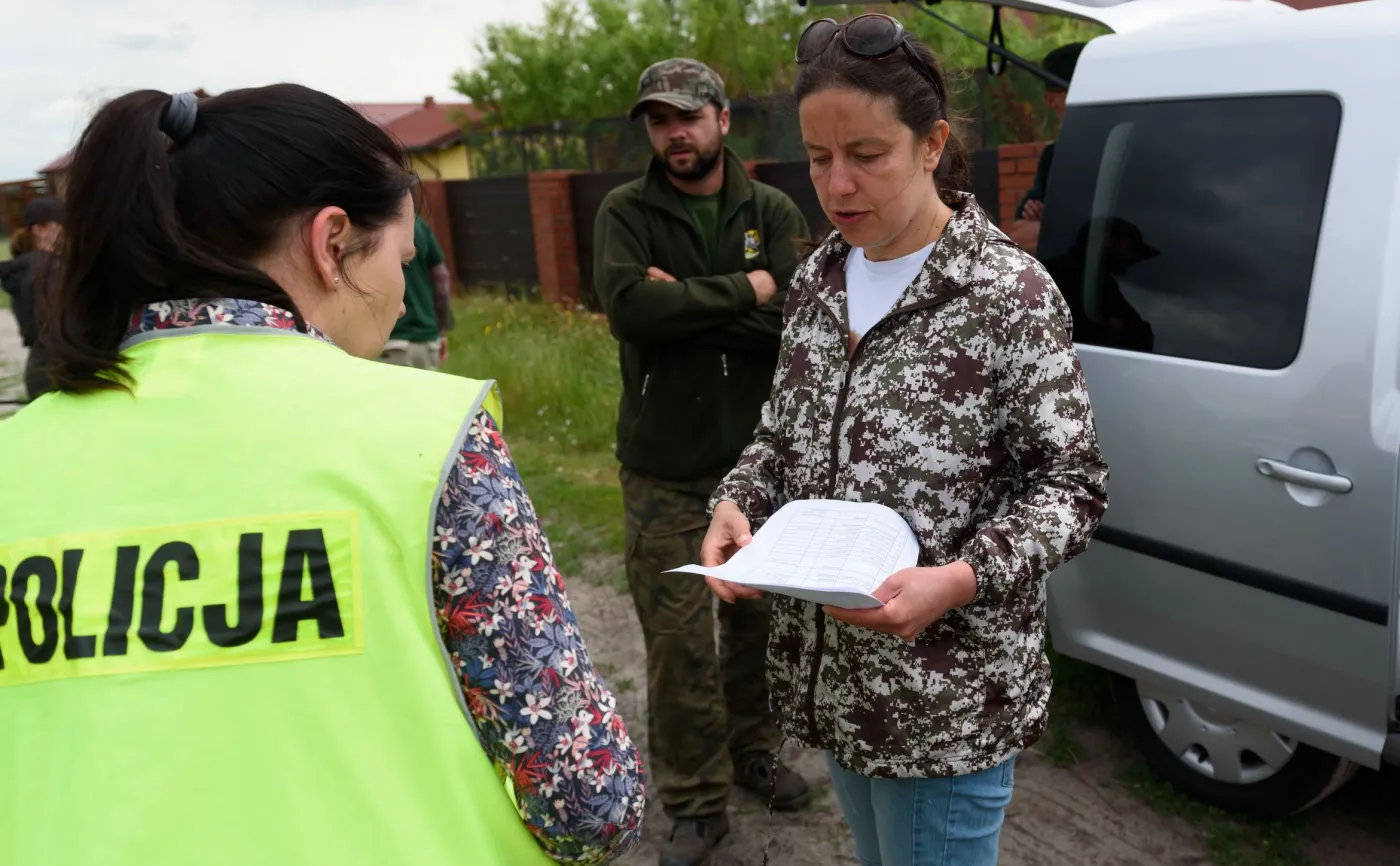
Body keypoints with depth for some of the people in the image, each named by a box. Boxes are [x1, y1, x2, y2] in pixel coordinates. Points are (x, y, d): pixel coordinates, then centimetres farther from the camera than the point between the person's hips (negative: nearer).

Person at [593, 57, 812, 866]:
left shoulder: (772, 211, 2)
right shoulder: (626, 212, -1)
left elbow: (794, 320, -13)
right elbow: (628, 307, -19)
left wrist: (683, 300, -17)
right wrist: (742, 293, -15)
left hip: (758, 451, 2)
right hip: (665, 463, -1)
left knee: (758, 614, 15)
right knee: (678, 637, 2)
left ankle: (755, 748, 38)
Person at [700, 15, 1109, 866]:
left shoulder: (1009, 292, -15)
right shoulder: (820, 277, 4)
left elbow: (1073, 485, -12)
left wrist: (960, 579, -27)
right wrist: (738, 503, -9)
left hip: (951, 693, -6)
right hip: (831, 669, 6)